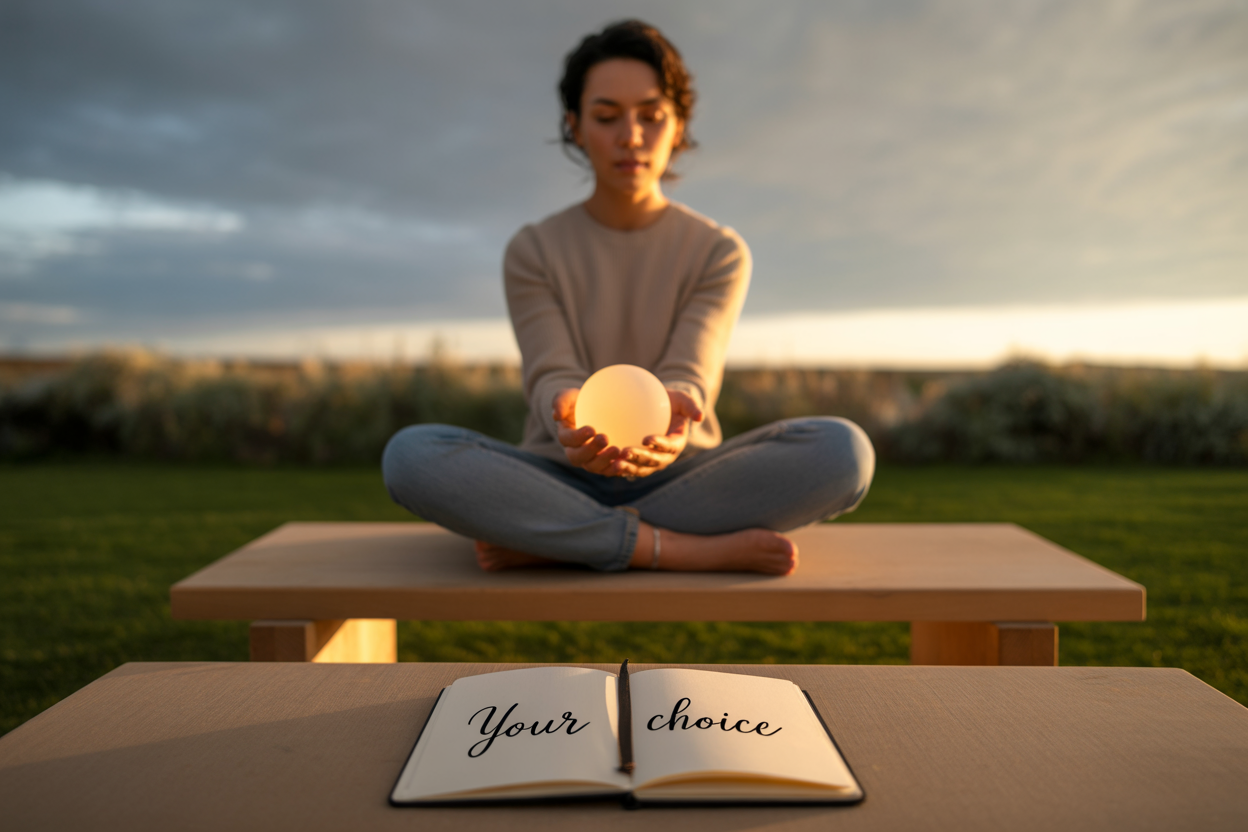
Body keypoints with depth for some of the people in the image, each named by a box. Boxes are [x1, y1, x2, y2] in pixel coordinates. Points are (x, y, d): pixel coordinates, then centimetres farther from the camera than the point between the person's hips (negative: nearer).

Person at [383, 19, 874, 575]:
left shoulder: (719, 253, 3)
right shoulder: (532, 252, 3)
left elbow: (688, 376, -11)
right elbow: (552, 379, -10)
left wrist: (671, 416, -37)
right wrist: (572, 422, -36)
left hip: (679, 477, 1)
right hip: (559, 481, 0)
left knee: (843, 451, -28)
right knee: (411, 454, -29)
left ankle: (547, 543, -24)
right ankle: (686, 550, -27)